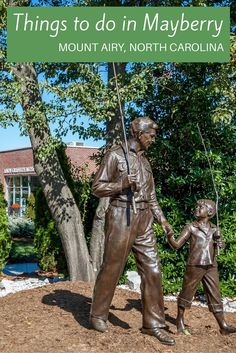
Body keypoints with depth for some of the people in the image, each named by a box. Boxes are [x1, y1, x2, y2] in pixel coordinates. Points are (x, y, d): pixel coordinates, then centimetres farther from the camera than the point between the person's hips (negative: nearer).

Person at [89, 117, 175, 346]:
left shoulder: (144, 161, 18)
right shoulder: (115, 155, -3)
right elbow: (97, 188, -5)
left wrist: (162, 220, 10)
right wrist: (122, 183, -19)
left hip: (143, 221, 6)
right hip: (121, 218, -6)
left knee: (152, 270, 2)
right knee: (111, 268, 2)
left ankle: (153, 323, 10)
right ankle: (98, 315, 21)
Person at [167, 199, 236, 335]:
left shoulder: (214, 229, 11)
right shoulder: (190, 228, 2)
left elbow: (220, 244, 17)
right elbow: (177, 244, -1)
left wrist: (221, 243, -6)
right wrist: (169, 236, -20)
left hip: (211, 267, 3)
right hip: (195, 266, -3)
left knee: (215, 295, 5)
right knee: (187, 293, 5)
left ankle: (223, 326, 7)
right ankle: (180, 320, 22)